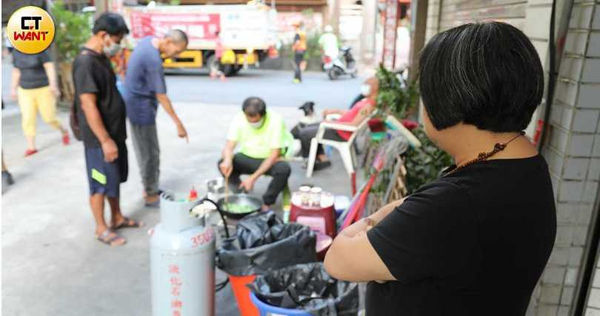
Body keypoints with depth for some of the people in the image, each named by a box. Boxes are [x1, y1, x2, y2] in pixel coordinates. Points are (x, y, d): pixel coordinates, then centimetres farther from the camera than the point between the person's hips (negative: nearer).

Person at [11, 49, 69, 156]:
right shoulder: (16, 52, 7)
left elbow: (50, 67, -16)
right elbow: (16, 71, 15)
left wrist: (53, 84, -28)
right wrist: (14, 88, 13)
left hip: (44, 89, -4)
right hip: (25, 91, 5)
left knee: (49, 118, -3)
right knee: (27, 119, -5)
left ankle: (64, 131, 26)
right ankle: (31, 147, -2)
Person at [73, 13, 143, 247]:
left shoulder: (101, 58, 9)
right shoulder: (86, 63, -21)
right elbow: (88, 106, -24)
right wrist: (105, 140, -24)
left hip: (115, 132, 9)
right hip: (99, 138, -9)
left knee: (115, 178, 20)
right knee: (100, 184, 4)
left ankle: (117, 218, 35)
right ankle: (101, 229, 19)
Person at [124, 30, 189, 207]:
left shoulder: (148, 40, 3)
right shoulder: (153, 60, -26)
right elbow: (161, 96, -26)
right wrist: (178, 124, -23)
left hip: (136, 103, 10)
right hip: (142, 109, -10)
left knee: (148, 152, 17)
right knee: (149, 154, 1)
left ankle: (150, 189, 29)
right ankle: (151, 195, 13)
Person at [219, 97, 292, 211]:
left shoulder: (276, 120, -22)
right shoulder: (239, 119, -13)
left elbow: (275, 154, -23)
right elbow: (229, 146, -15)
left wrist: (253, 177, -29)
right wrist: (227, 160, -41)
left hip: (269, 161, -2)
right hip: (247, 158, 3)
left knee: (284, 169, -34)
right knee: (222, 163, -23)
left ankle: (267, 203, -10)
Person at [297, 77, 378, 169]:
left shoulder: (368, 105, -24)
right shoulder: (366, 100, 7)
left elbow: (353, 125, -27)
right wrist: (335, 111, 12)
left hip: (341, 134, -11)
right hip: (339, 128, 11)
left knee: (303, 133, -10)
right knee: (310, 127, 21)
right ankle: (322, 158, 14)